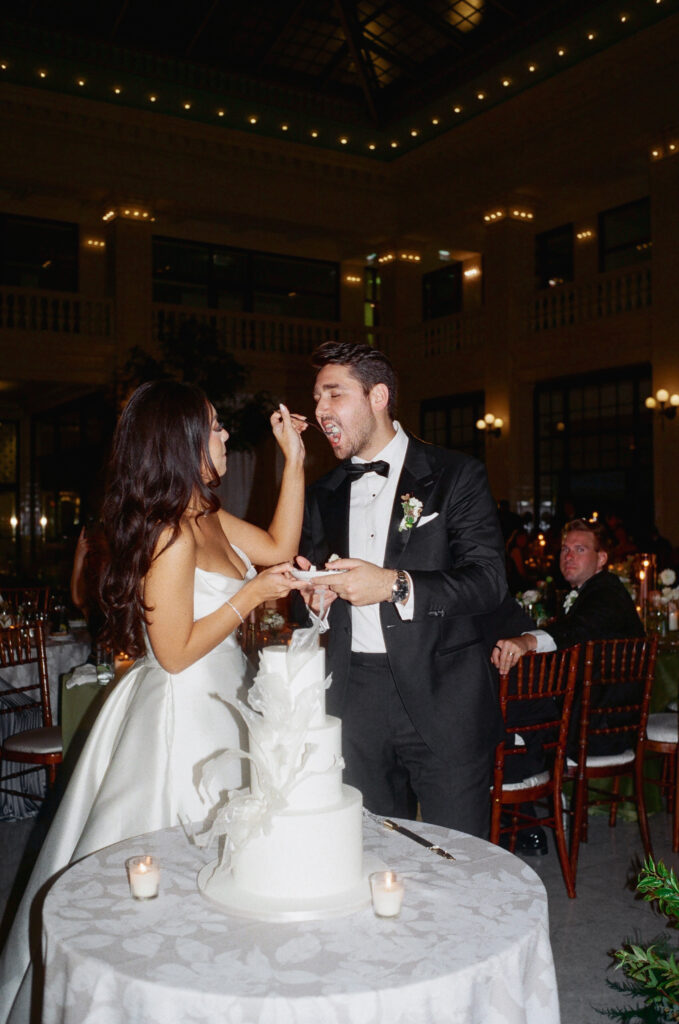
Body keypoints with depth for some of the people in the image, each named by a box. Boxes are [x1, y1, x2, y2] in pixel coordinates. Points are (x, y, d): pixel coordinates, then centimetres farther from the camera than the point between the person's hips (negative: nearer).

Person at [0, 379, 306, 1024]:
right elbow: (176, 652, -23)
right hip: (180, 720, -10)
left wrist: (294, 461, 7)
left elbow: (279, 546, 12)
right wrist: (251, 595, -17)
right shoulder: (172, 536, -25)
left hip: (211, 709, 10)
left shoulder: (205, 516, 3)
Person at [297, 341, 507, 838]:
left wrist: (396, 585, -21)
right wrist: (314, 598, -2)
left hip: (443, 700, -4)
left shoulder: (455, 474, -1)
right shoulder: (324, 495, 14)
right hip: (354, 700, 4)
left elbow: (489, 580, -10)